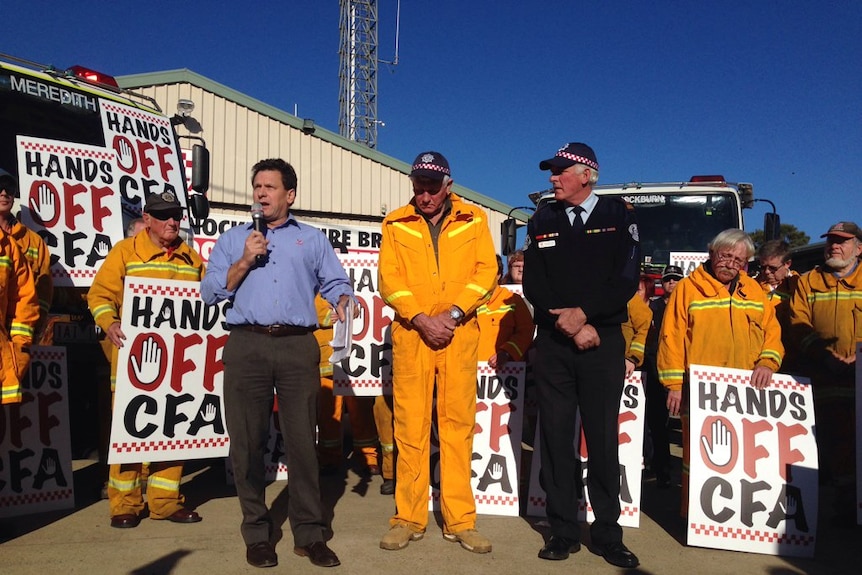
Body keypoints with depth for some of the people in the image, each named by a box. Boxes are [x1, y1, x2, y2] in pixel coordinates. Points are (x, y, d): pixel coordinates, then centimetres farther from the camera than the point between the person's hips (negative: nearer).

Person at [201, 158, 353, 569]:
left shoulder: (313, 240, 17)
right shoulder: (233, 239, 17)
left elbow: (336, 283, 10)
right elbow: (210, 292, 8)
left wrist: (342, 303, -12)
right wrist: (244, 262, -3)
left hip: (298, 346, -1)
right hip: (247, 346, 1)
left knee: (302, 439, 0)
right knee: (248, 440, 4)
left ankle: (309, 533, 10)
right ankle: (256, 532, 17)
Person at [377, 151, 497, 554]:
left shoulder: (473, 220, 7)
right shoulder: (396, 224, 7)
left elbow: (486, 271, 1)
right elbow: (388, 279, 1)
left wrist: (453, 313, -12)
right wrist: (421, 319, -12)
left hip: (459, 333, 0)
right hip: (411, 333, 0)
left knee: (458, 422, 2)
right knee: (410, 424, 1)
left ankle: (459, 520, 11)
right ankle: (408, 518, 12)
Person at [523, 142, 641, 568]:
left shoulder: (619, 215, 3)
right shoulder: (542, 220, 9)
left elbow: (627, 279, -6)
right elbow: (533, 282, 2)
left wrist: (583, 312, -14)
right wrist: (568, 323, -10)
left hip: (604, 343, -2)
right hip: (552, 344, 2)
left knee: (603, 438, 3)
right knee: (555, 436, 4)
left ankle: (608, 533, 15)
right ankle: (563, 531, 14)